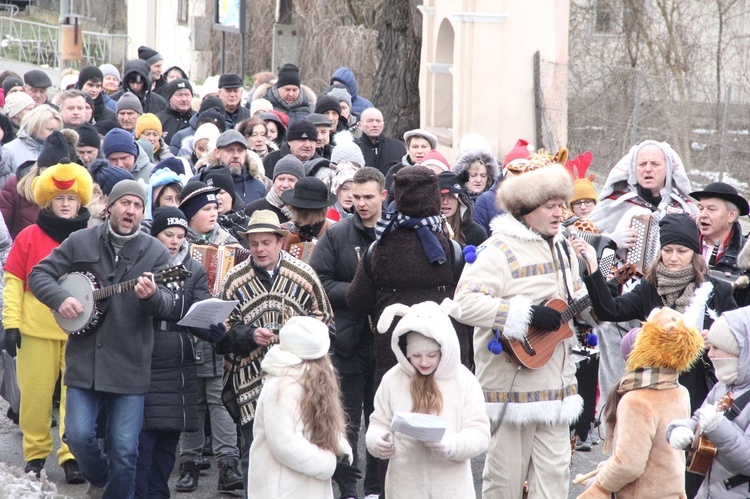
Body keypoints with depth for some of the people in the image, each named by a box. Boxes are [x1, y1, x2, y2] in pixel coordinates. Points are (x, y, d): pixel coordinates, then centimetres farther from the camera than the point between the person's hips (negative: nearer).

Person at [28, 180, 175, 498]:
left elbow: (167, 304, -7)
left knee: (125, 448, -3)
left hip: (130, 364, -1)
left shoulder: (155, 252, 2)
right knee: (78, 434, -5)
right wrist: (60, 299, -12)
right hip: (84, 360, 1)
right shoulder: (80, 242, 5)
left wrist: (151, 296, -30)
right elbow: (39, 274, 7)